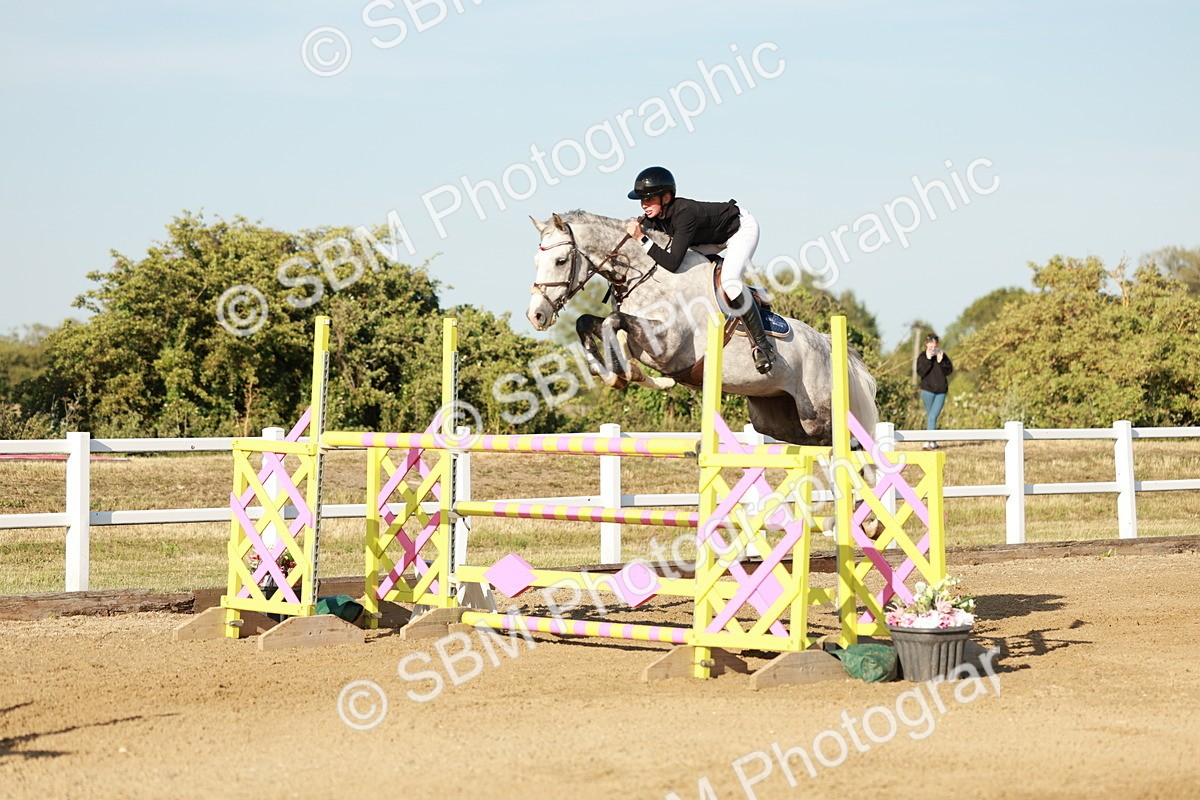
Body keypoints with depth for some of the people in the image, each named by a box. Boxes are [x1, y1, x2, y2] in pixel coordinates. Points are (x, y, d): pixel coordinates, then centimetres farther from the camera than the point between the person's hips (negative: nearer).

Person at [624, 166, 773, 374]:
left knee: (729, 281, -31)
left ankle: (761, 344, -21)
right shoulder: (654, 217, -15)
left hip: (742, 227, -9)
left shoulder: (684, 213, -39)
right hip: (710, 236, 9)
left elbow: (672, 263, -43)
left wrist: (642, 238, -44)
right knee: (658, 269, 2)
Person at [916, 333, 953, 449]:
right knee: (930, 416, 7)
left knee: (933, 416, -8)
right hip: (928, 390, -1)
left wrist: (941, 362, -12)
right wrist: (928, 359, -18)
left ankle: (929, 442, -9)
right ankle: (932, 442, 12)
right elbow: (920, 372, -12)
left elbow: (949, 370, 2)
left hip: (941, 391, 1)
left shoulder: (942, 355, 7)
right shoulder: (922, 357, 1)